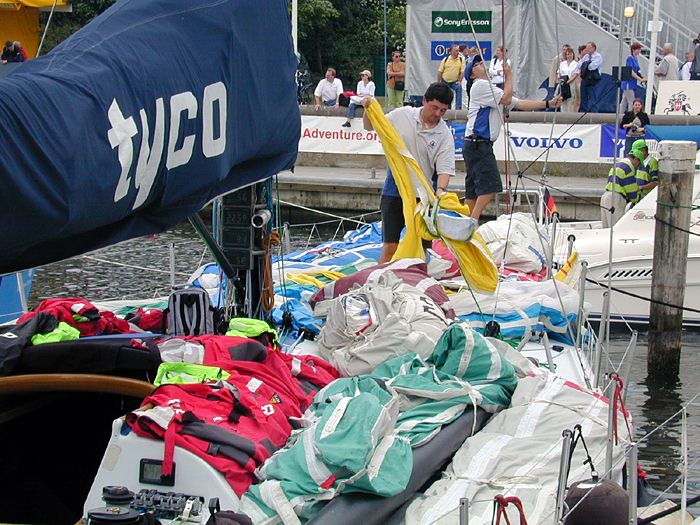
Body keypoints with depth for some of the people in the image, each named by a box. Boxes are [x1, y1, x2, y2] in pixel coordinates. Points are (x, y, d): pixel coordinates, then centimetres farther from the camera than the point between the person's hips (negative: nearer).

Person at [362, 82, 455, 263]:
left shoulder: (445, 135, -6)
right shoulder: (402, 115, -3)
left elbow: (445, 169, -11)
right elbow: (370, 127, 11)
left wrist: (440, 190, -30)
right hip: (394, 188, 0)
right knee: (390, 246, -3)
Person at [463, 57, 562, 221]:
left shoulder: (490, 88, 24)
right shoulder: (480, 86, -7)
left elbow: (519, 104, 18)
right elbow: (507, 99, -13)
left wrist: (548, 103, 10)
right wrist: (509, 75, -2)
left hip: (475, 145, 10)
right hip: (478, 144, -10)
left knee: (473, 191, 8)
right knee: (490, 185, -16)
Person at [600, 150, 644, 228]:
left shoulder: (616, 165, 22)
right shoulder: (629, 167, -8)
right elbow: (631, 187, -7)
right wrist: (634, 199, 11)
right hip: (615, 200, -9)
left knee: (607, 229, 10)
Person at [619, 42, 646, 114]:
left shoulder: (635, 59, 14)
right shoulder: (630, 58, -13)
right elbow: (630, 72, -20)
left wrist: (642, 78, 4)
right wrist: (640, 79, -21)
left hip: (632, 84, 9)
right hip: (629, 84, -9)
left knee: (624, 102, 12)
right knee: (632, 103, -10)